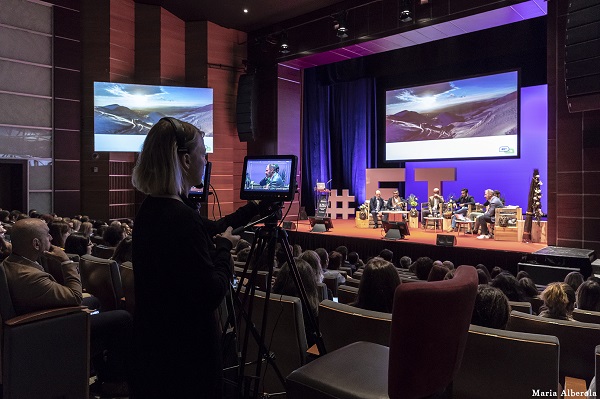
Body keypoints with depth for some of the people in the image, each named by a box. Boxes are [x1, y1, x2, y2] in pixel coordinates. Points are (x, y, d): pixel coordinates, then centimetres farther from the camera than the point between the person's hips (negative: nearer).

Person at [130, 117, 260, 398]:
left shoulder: (151, 209, 2)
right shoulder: (181, 217, -27)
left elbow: (211, 228, 17)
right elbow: (212, 294, -23)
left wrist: (255, 207, 22)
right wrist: (224, 246, -9)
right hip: (184, 348, -9)